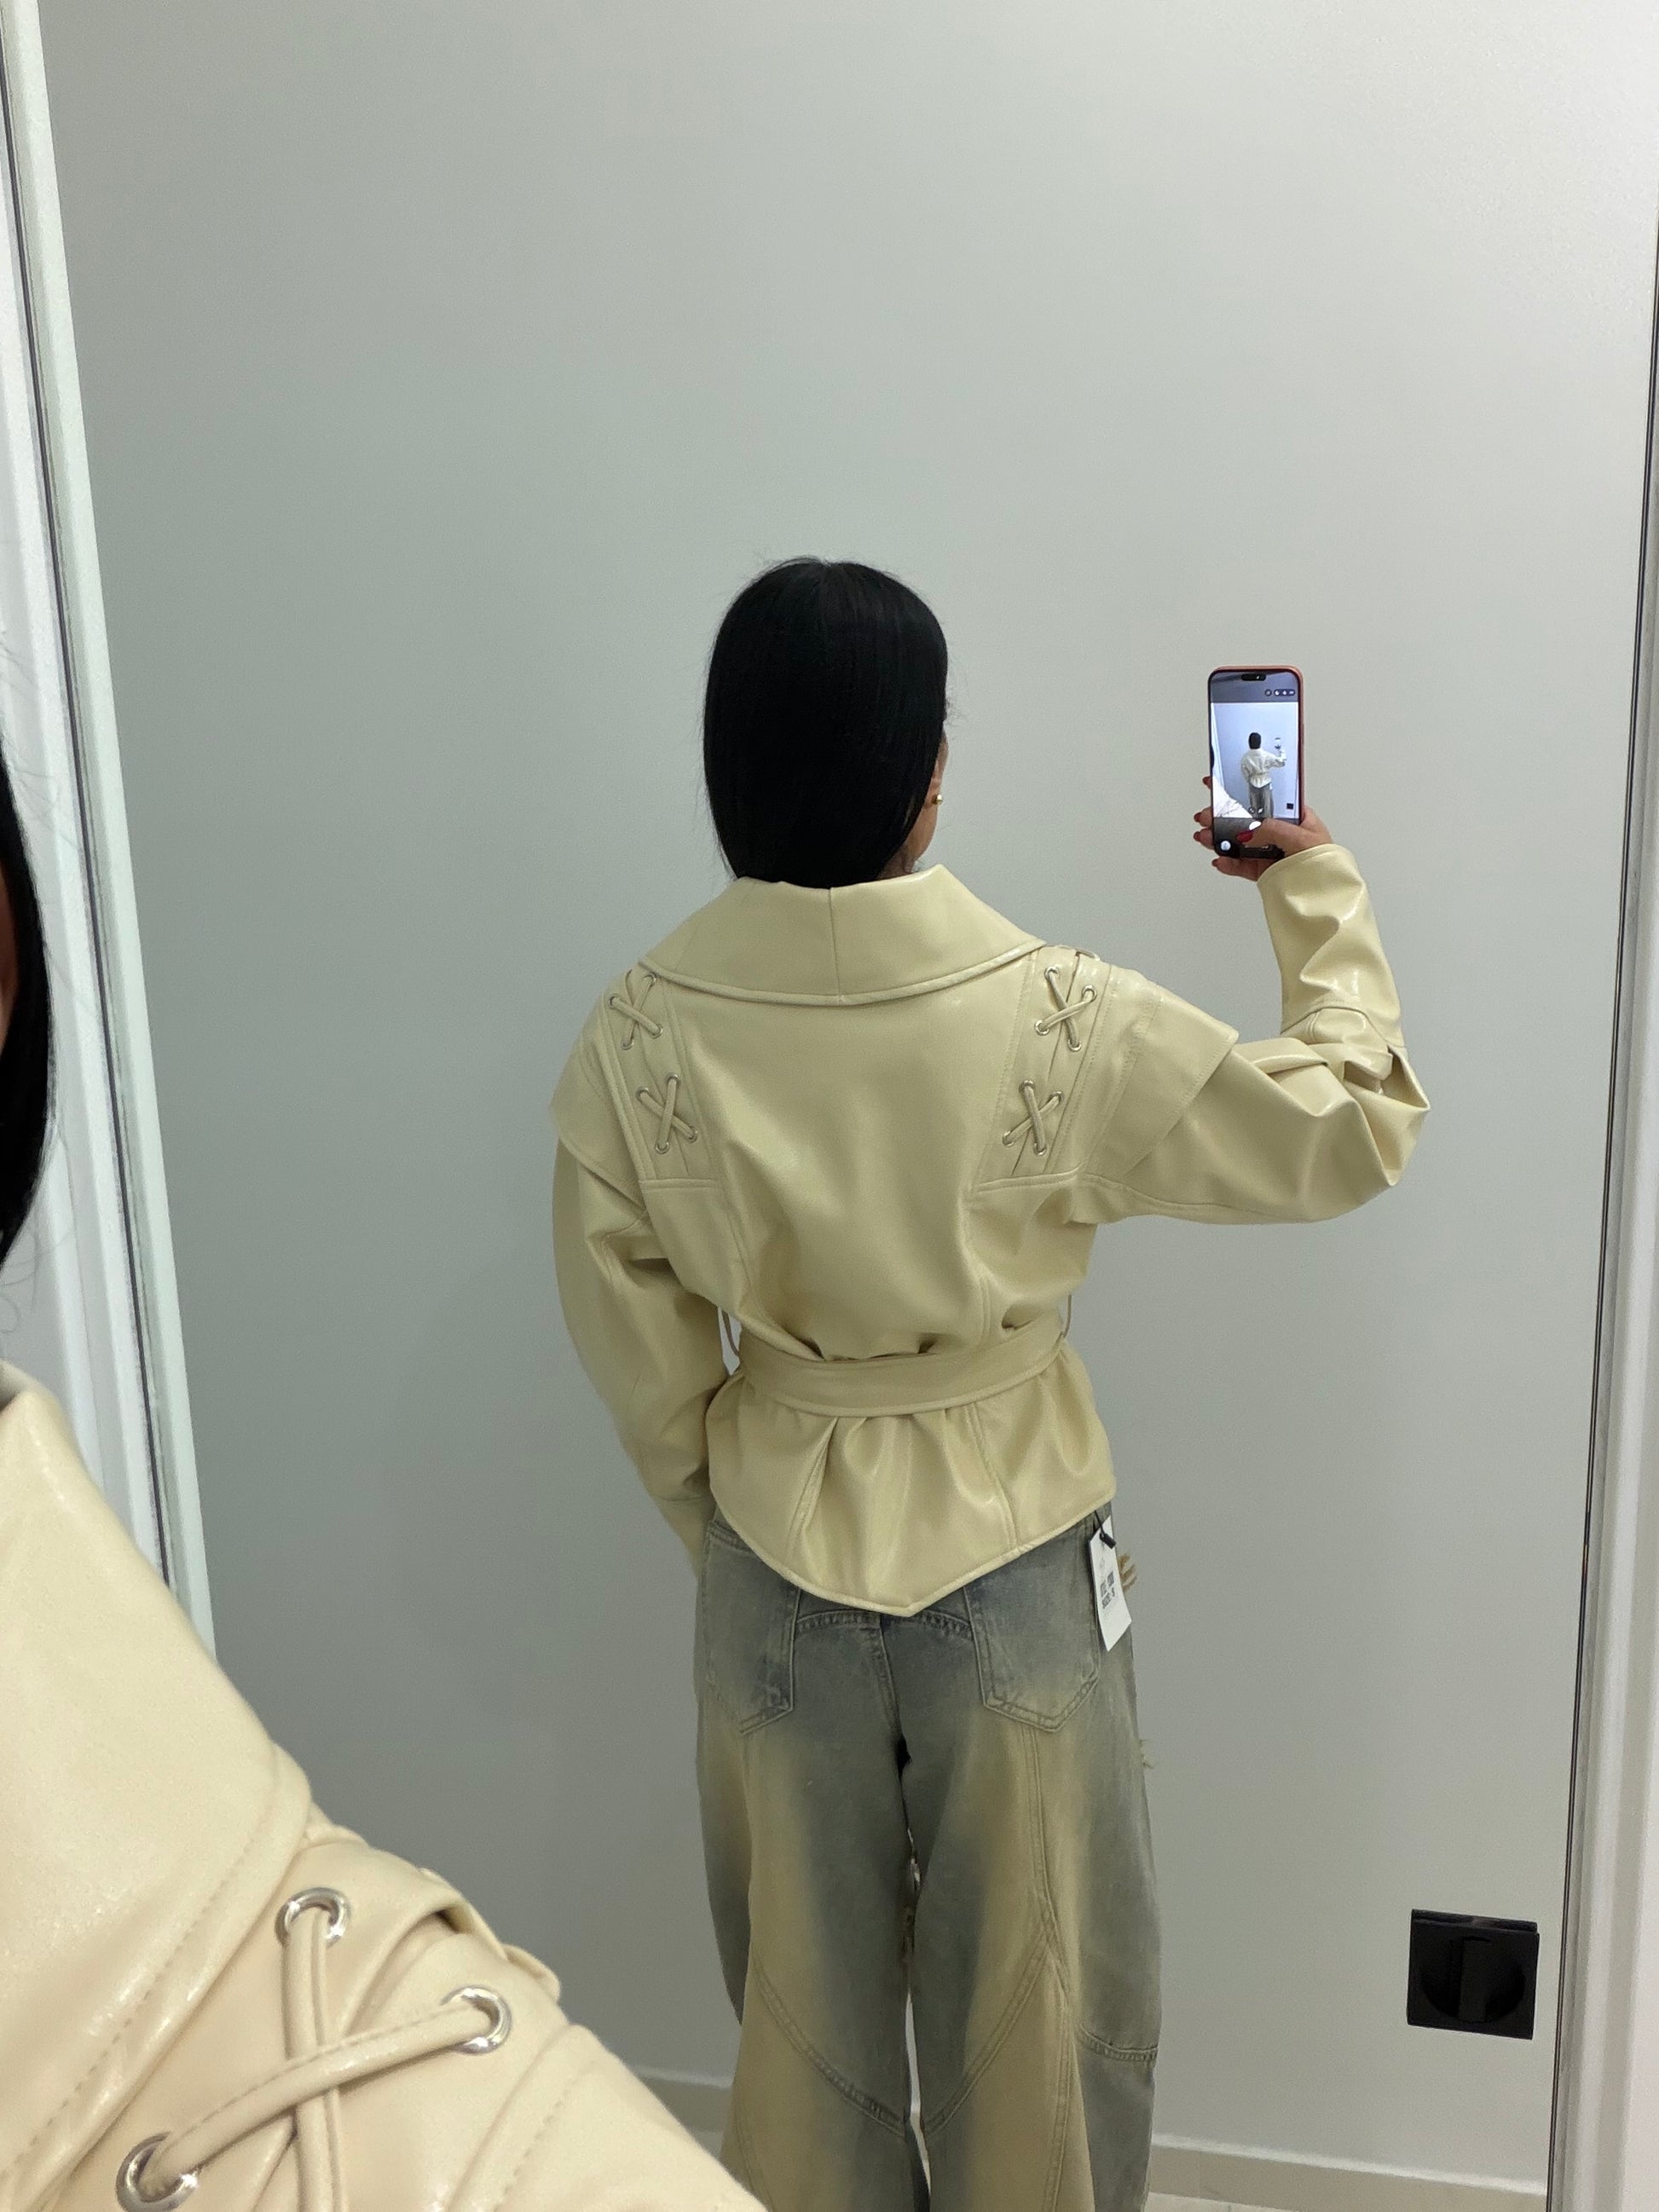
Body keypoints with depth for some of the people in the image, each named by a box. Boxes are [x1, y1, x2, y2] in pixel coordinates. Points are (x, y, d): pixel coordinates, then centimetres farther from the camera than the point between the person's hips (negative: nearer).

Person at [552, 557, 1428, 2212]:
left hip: (779, 1565, 3)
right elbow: (1354, 1131, -10)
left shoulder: (640, 1035, -14)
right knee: (1033, 1999, 20)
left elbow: (636, 1354, -4)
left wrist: (723, 1529, 12)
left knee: (805, 1987, 23)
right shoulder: (1056, 1020, -22)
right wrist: (1316, 889, 3)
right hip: (1009, 1560, -2)